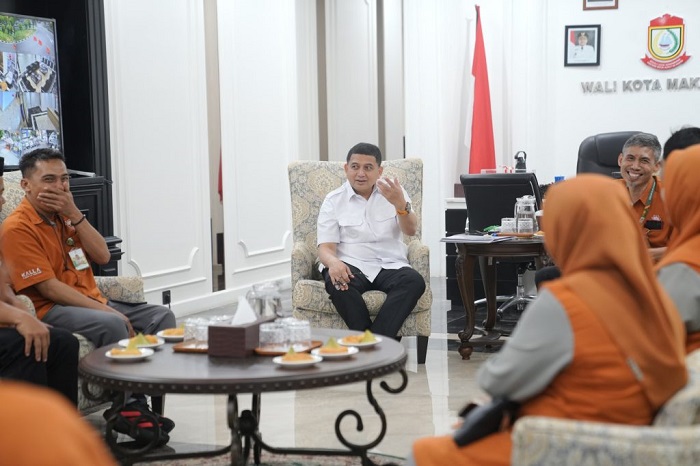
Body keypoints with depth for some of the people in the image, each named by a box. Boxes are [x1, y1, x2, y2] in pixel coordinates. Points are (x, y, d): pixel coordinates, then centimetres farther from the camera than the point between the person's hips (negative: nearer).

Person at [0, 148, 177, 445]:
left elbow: (102, 256, 3)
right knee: (113, 325, -34)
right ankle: (130, 408, -20)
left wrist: (74, 214, -10)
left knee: (161, 316, -5)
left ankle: (138, 402, -13)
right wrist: (105, 310, -22)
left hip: (92, 302, 9)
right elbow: (49, 289, -19)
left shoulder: (65, 215, 12)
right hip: (50, 311, -8)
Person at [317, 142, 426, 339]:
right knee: (337, 283, -36)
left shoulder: (392, 191, 10)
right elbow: (325, 247, -2)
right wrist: (333, 262, -27)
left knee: (414, 281, -31)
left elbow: (411, 230, -4)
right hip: (351, 265, -1)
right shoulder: (333, 201, 7)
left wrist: (401, 205, -26)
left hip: (390, 265, 1)